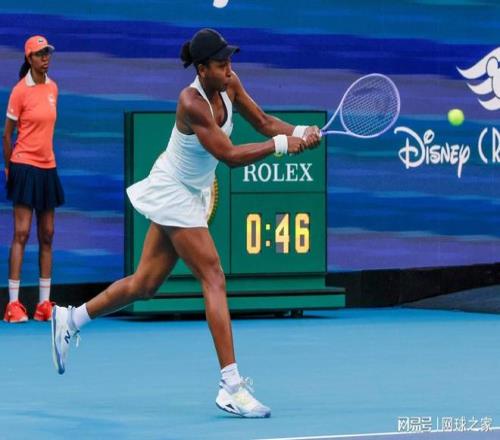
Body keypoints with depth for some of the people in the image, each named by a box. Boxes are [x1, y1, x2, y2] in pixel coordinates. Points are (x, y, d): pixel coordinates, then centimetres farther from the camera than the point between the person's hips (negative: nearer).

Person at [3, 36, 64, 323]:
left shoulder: (53, 88, 9)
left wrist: (45, 153, 13)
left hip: (48, 167, 6)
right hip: (25, 166, -6)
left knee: (47, 235, 6)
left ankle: (45, 304, 10)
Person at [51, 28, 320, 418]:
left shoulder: (229, 85, -4)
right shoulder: (192, 103, -27)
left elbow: (262, 121, 2)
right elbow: (231, 155, -29)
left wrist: (300, 133, -15)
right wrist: (281, 144, -26)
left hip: (188, 196, 9)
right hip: (172, 193, -9)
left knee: (145, 284, 16)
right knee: (214, 279, -16)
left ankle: (70, 319, 33)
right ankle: (232, 388, -18)